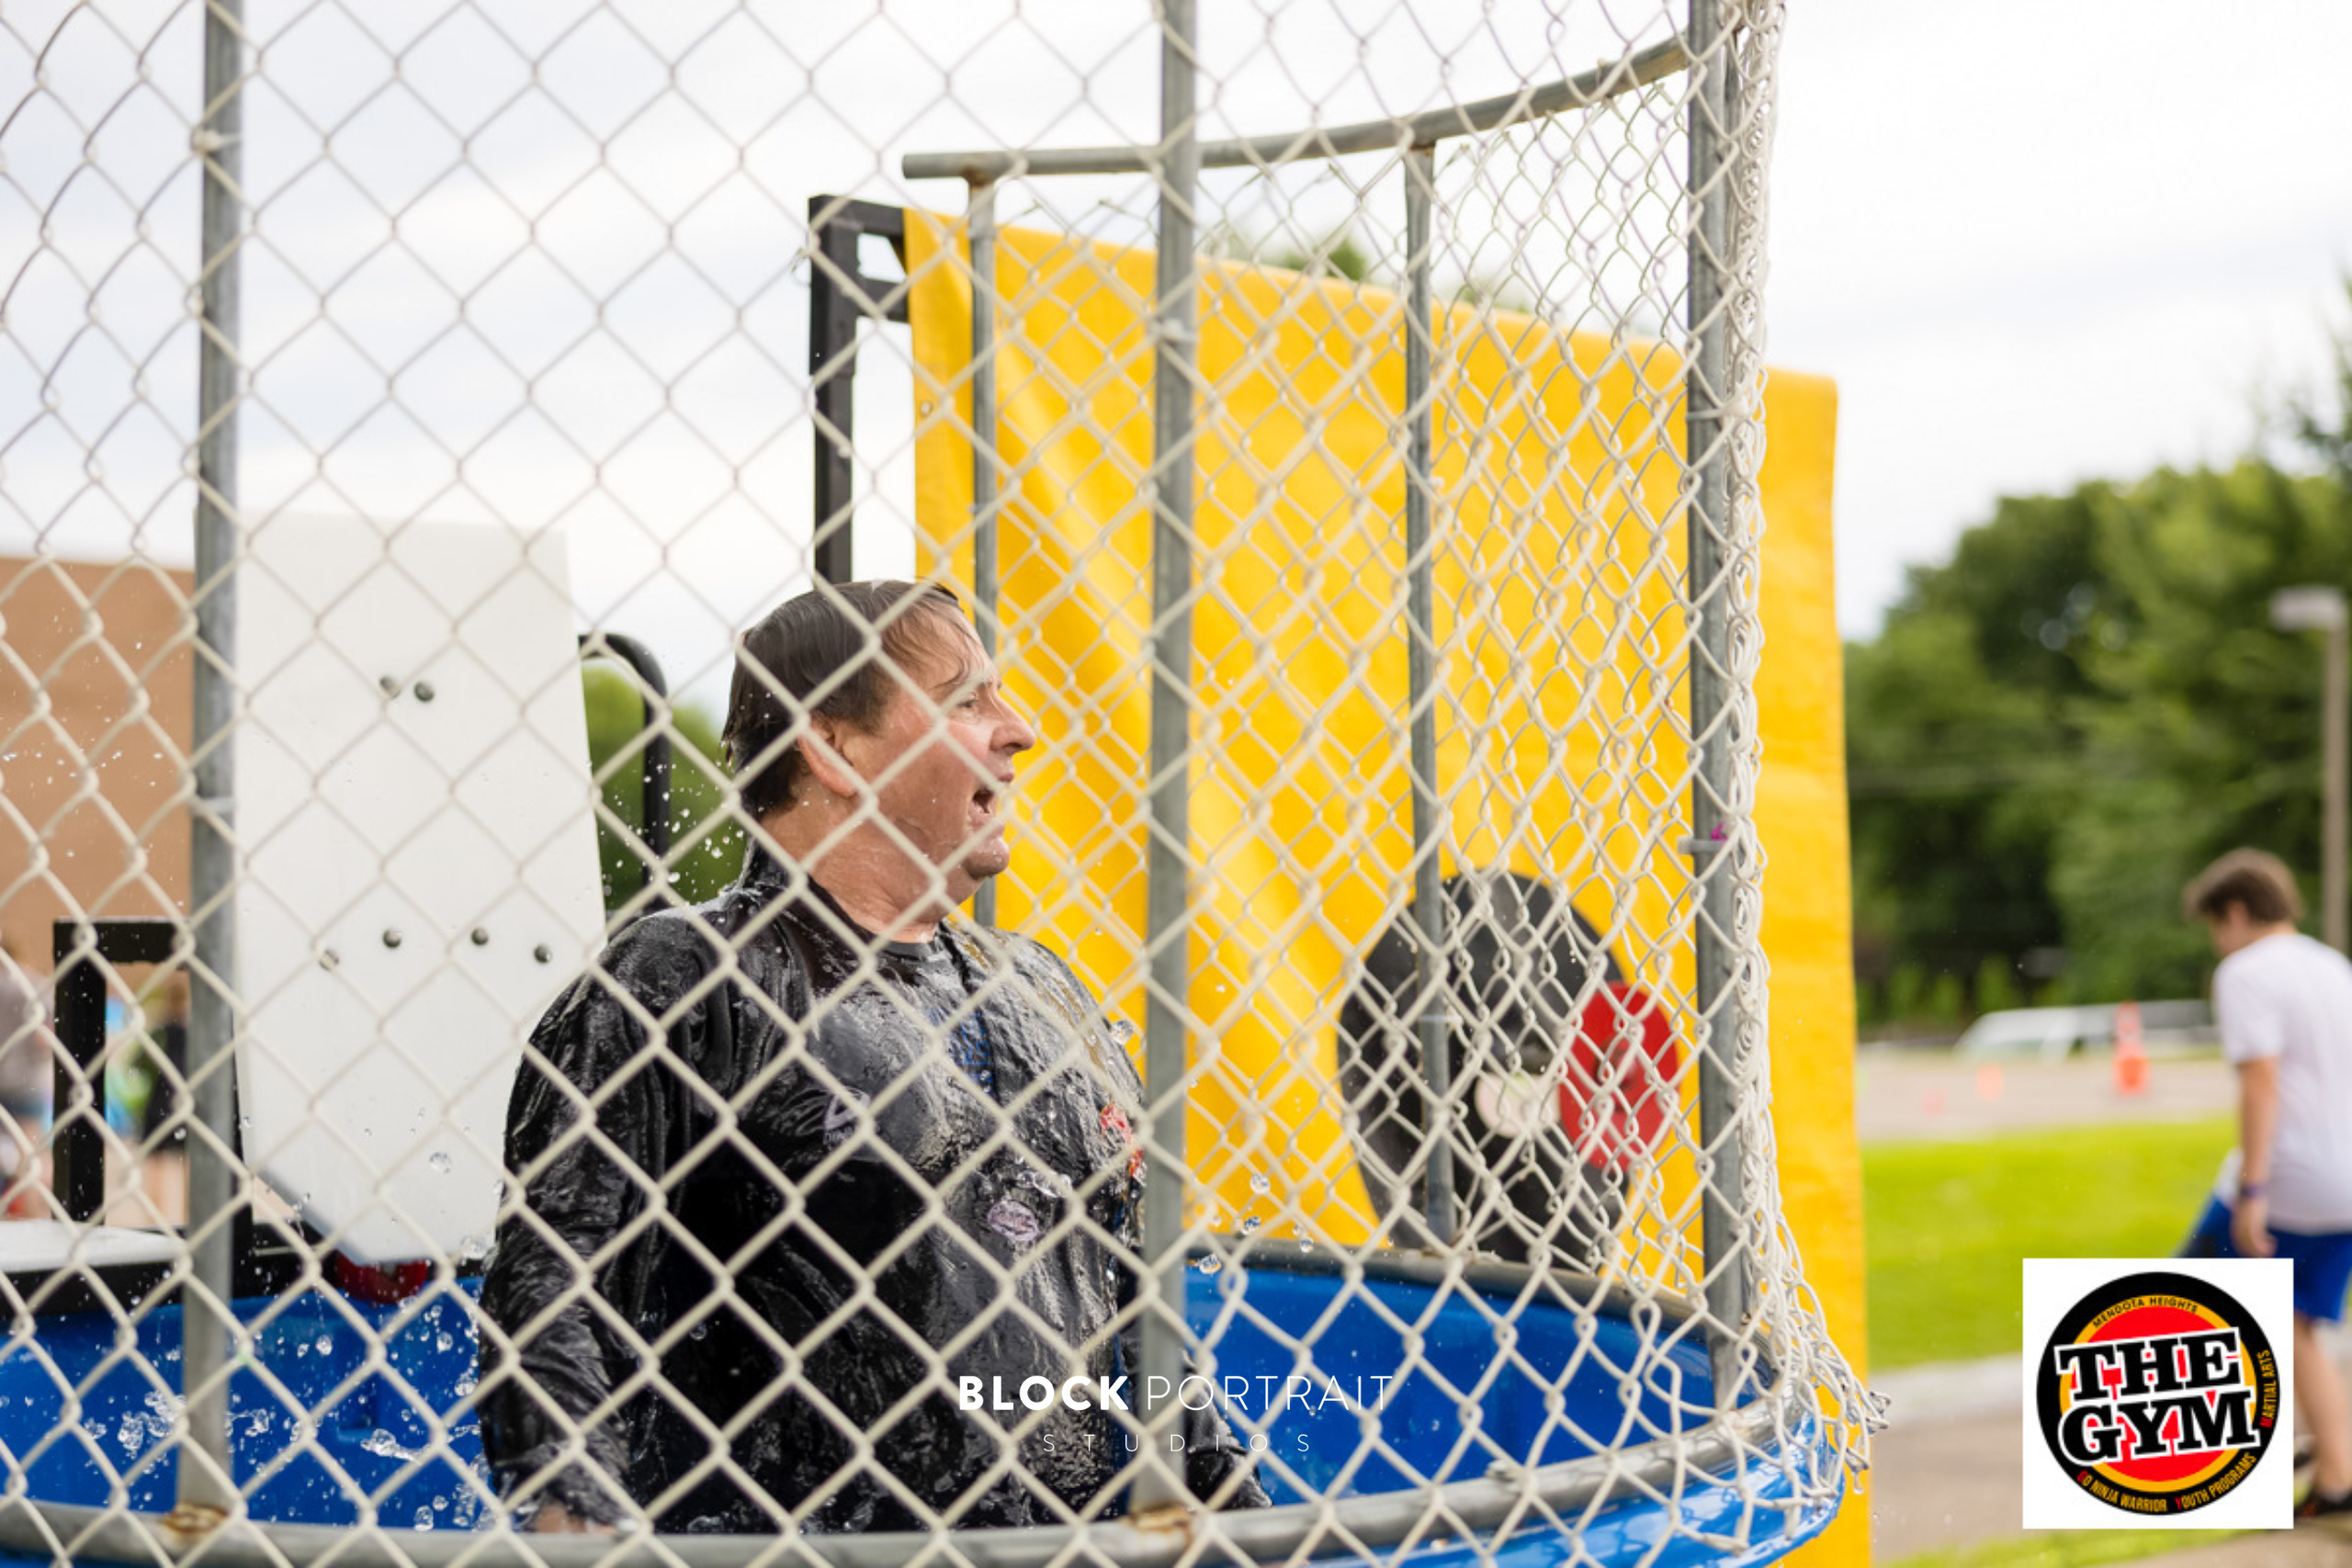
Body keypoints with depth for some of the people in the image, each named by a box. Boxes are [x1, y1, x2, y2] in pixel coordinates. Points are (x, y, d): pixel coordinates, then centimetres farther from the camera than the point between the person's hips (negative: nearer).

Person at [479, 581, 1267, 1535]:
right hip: (770, 1537, -4)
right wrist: (571, 1507, -26)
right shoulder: (680, 982, -6)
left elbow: (1137, 1297, 20)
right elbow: (548, 1276, -13)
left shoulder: (1042, 991, 14)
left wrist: (1235, 1506, 15)